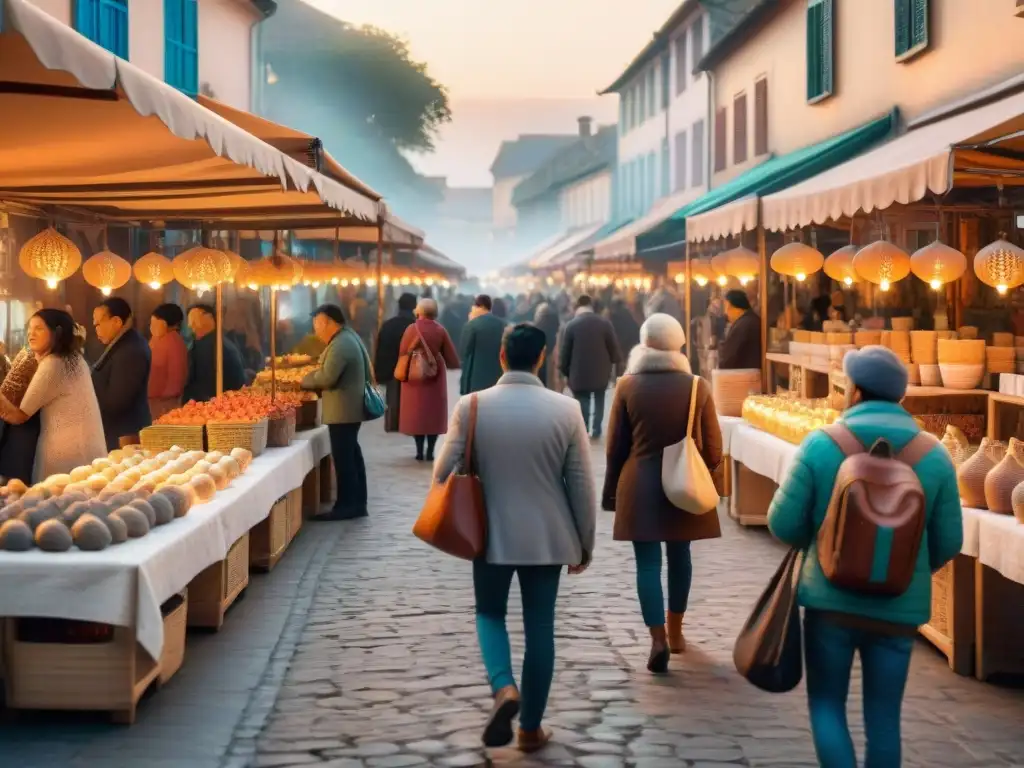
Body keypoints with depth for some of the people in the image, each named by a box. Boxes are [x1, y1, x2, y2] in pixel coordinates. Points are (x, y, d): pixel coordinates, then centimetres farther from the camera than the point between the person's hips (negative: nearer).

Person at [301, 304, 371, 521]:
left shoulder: (340, 345, -20)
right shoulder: (349, 337, 14)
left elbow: (327, 377, -26)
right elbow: (365, 371, 20)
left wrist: (304, 380, -9)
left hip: (342, 410, -11)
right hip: (351, 407, 11)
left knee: (343, 458, -6)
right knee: (352, 455, 15)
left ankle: (346, 506, -4)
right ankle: (357, 503, 20)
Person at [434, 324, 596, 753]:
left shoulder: (471, 407, -10)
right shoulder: (565, 410, -8)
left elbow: (444, 472, -4)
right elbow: (582, 484, -4)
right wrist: (585, 543, 8)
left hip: (491, 534, 0)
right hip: (547, 537, 0)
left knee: (489, 613, 19)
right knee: (539, 626, 10)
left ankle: (503, 689, -7)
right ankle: (531, 728, 17)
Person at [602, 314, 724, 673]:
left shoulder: (628, 386, -6)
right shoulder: (698, 387, -4)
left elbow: (615, 446, -2)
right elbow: (712, 447, 1)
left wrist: (614, 491, 8)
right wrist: (708, 483, 15)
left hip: (640, 486, -2)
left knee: (648, 562, 0)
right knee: (679, 556, 17)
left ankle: (658, 639, -12)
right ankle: (675, 631, 29)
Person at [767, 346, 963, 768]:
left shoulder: (820, 445, -9)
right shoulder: (934, 456, -3)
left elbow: (784, 523, -5)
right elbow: (947, 543, 2)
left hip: (830, 599, -1)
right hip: (898, 608, 2)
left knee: (827, 704, 13)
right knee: (883, 717, 11)